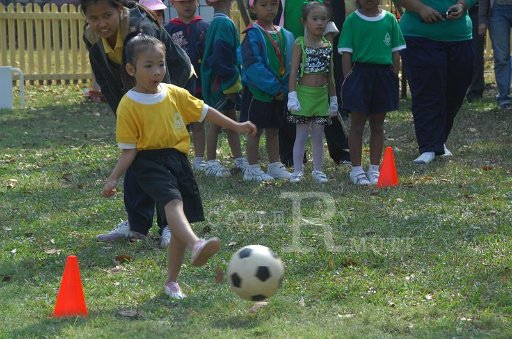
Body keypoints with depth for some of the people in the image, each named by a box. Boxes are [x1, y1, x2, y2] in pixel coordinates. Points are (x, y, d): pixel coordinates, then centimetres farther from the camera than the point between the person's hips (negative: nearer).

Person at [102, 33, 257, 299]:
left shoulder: (175, 94, 7)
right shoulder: (129, 105, -6)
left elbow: (204, 111, 20)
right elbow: (129, 150, -4)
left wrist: (236, 127, 21)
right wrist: (113, 179, -14)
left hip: (178, 159, 6)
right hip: (149, 161, -6)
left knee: (182, 221, 7)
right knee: (173, 201, -33)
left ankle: (172, 282, 18)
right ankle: (196, 245, -60)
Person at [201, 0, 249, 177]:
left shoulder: (216, 23, 11)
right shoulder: (224, 24, -20)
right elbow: (222, 57, -24)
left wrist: (234, 82, 16)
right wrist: (231, 82, -19)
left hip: (224, 83, 9)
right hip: (220, 82, -9)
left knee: (231, 120, 14)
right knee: (217, 121, 0)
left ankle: (239, 159, 21)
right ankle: (211, 163, 7)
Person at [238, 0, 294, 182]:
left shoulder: (285, 35, 8)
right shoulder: (253, 35, -11)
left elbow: (289, 64, 8)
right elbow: (253, 65, -19)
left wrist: (284, 88, -6)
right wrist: (274, 87, -21)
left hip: (279, 93, 6)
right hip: (257, 91, -6)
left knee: (273, 130, 14)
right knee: (255, 130, 1)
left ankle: (274, 166, 22)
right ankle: (253, 169, 6)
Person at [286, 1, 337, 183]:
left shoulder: (327, 46, 7)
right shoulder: (300, 44, -6)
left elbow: (330, 75, 14)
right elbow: (293, 72, -8)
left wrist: (333, 99, 13)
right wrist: (292, 96, -16)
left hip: (321, 95, 4)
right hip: (304, 93, -4)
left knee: (318, 135, 8)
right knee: (301, 135, -1)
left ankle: (318, 170, 15)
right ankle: (297, 171, 3)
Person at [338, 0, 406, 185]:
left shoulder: (390, 19, 3)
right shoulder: (352, 20, -2)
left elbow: (395, 53, 8)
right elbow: (346, 53, -2)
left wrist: (394, 78, 4)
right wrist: (348, 78, -8)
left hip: (383, 74, 2)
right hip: (360, 73, -2)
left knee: (378, 125, 10)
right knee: (357, 124, 1)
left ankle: (374, 169, 18)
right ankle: (356, 169, 8)